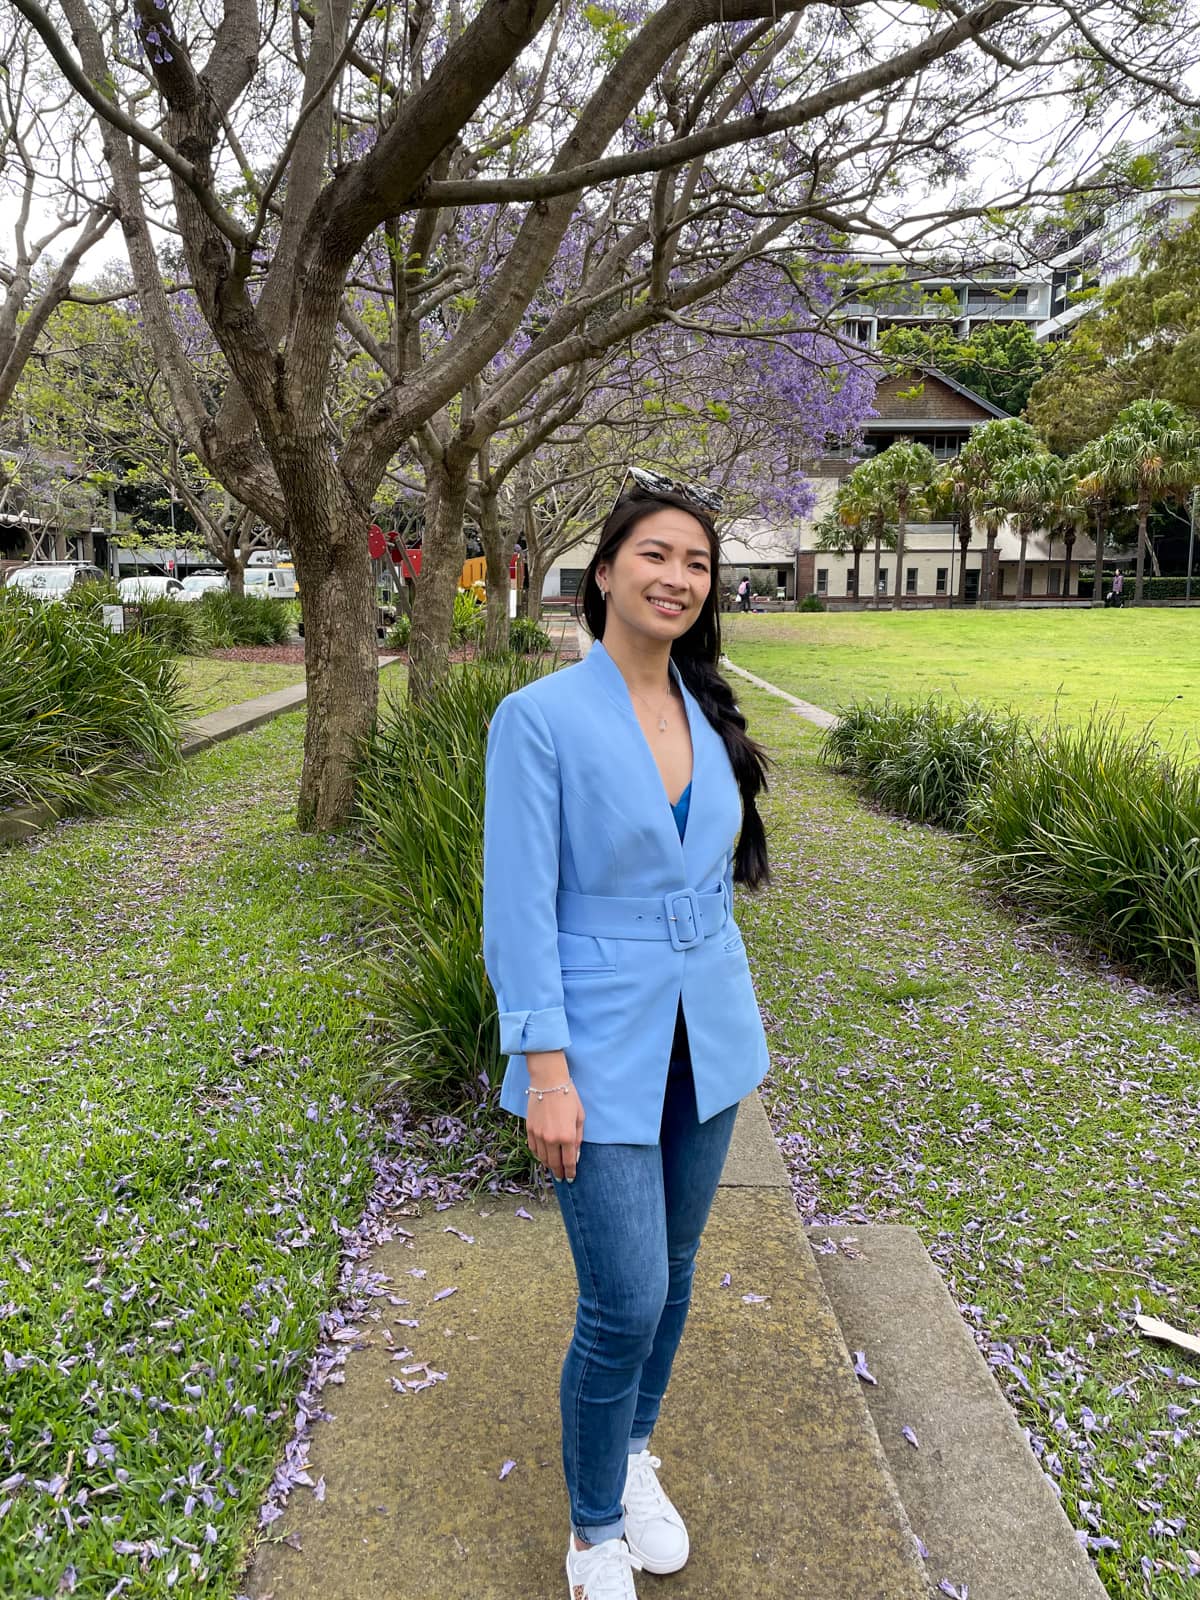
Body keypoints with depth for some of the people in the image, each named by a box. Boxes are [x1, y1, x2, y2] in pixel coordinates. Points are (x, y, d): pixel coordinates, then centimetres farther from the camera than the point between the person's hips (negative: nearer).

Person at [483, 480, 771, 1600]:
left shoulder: (707, 715, 4)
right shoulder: (540, 718, -14)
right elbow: (519, 907, -15)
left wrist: (730, 1020, 15)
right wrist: (546, 1069, -17)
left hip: (705, 1043, 6)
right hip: (602, 1051, -5)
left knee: (672, 1268, 18)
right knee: (625, 1302, -1)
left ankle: (634, 1457, 44)